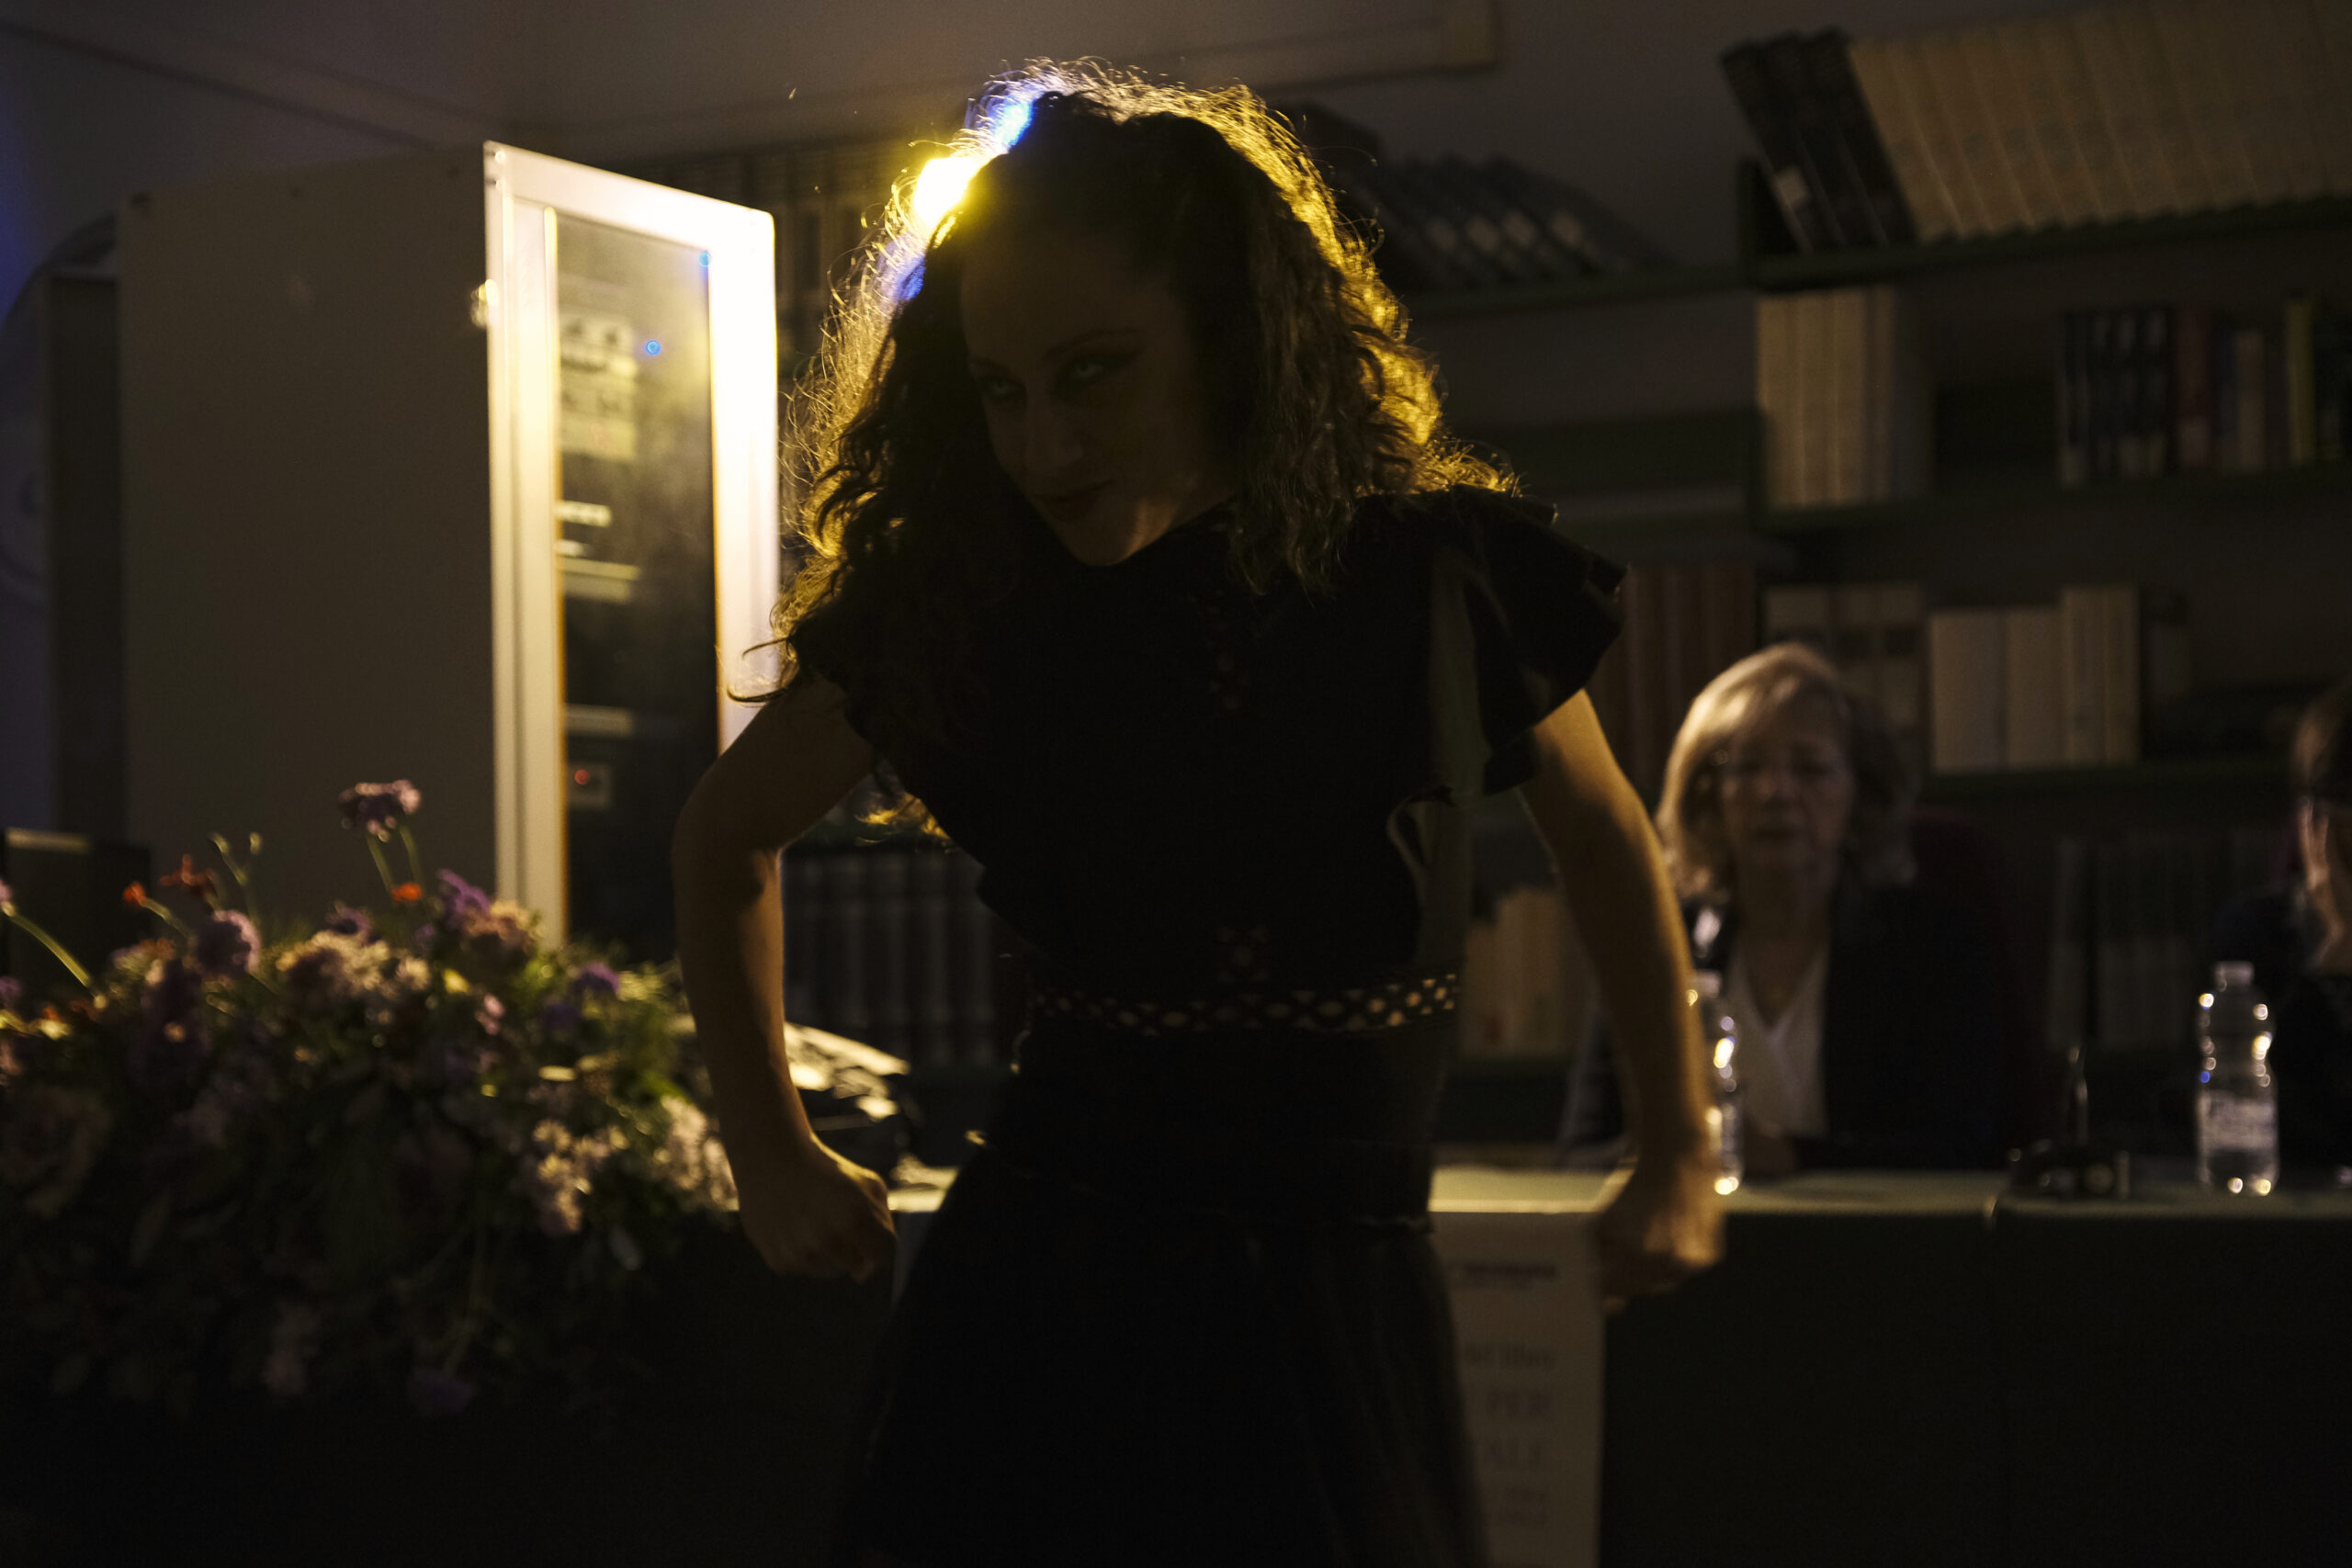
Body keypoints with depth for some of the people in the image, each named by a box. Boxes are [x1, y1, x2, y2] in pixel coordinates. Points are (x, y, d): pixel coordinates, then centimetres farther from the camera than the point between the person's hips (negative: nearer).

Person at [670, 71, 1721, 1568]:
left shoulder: (1444, 577, -5)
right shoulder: (953, 603, -4)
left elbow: (1609, 841, 13)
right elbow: (727, 838, 14)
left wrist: (1681, 1159, 16)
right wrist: (771, 1152, 14)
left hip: (1349, 1315, 0)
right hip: (1045, 1290, 0)